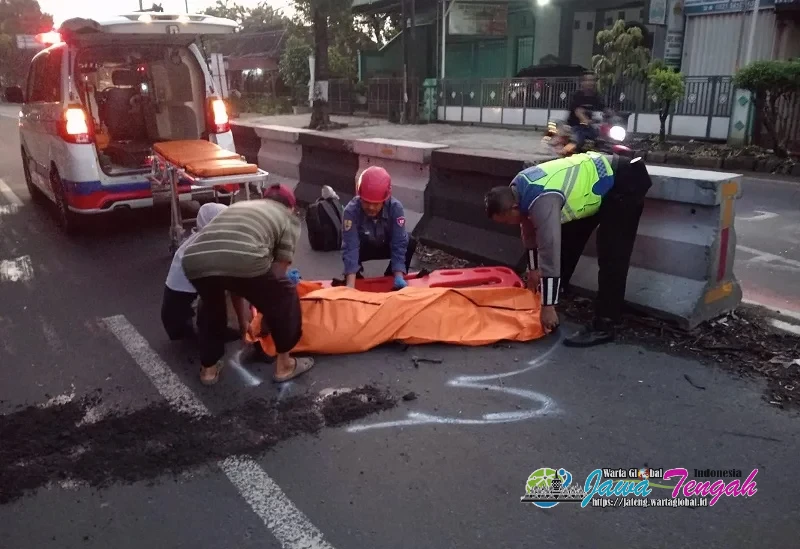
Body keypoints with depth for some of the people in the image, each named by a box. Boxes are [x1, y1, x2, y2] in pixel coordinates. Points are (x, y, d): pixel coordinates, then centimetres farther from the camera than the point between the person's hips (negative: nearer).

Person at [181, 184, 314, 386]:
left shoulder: (239, 206, 39)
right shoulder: (289, 219, 26)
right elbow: (278, 271, 22)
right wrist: (266, 316, 39)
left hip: (195, 261, 5)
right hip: (243, 260, -5)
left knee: (212, 307, 36)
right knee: (284, 298, 23)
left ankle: (209, 369, 41)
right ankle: (283, 365, 31)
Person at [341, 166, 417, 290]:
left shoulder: (395, 208, -31)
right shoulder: (351, 210, -35)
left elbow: (399, 243, -31)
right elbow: (350, 247, -41)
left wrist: (399, 277, -41)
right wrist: (350, 285, -50)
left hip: (387, 246, 1)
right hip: (364, 248, -1)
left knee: (410, 243, -27)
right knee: (348, 247, -34)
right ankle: (358, 276, -1)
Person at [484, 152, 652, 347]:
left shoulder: (542, 201, -34)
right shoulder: (518, 190, -5)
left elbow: (550, 252, -32)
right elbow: (530, 231, 11)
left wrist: (548, 306, -26)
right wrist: (533, 269, 20)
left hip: (624, 184, -9)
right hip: (602, 181, 10)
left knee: (610, 256, -14)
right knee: (568, 240, 14)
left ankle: (604, 326, -11)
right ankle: (549, 291, 31)